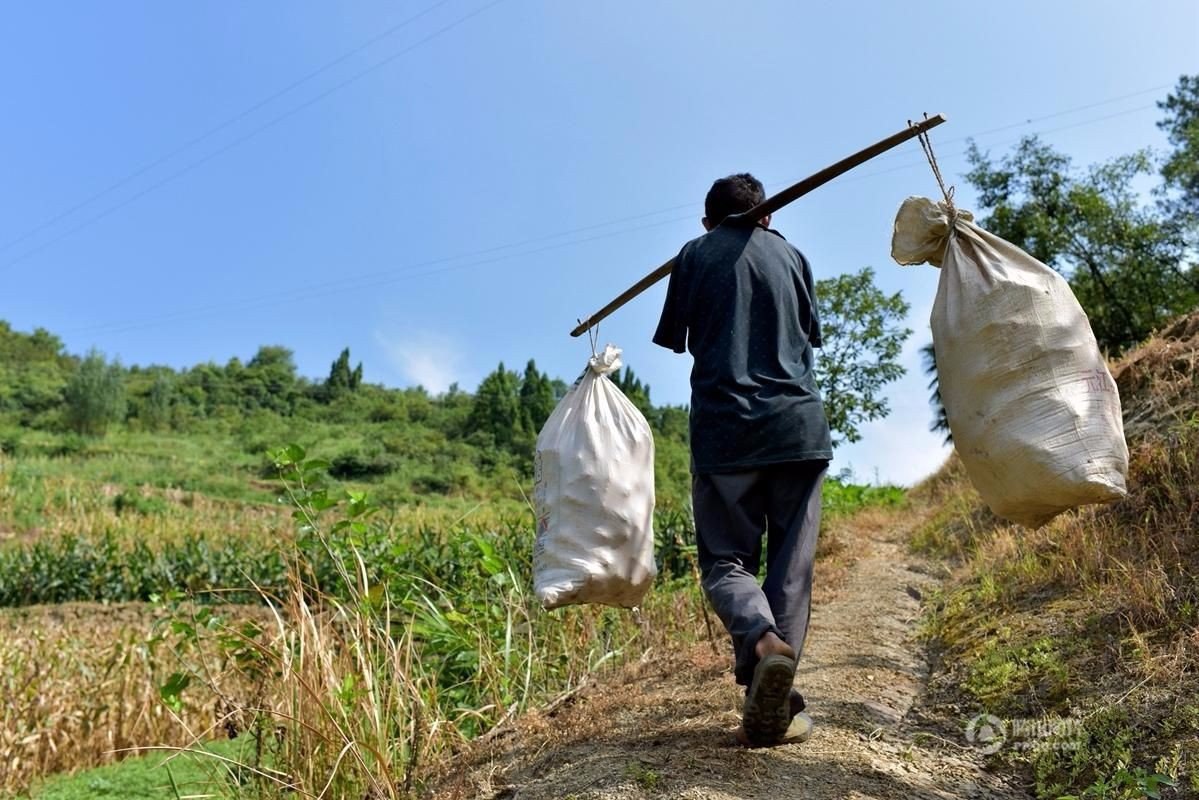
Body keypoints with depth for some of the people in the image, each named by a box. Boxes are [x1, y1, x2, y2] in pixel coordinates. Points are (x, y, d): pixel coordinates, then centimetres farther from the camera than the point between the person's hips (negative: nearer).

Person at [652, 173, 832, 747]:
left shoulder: (695, 253, 9)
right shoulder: (791, 254, 15)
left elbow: (673, 339, 13)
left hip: (724, 426, -2)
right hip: (799, 423, 2)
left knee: (725, 559, 7)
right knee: (791, 566, 6)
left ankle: (762, 641, -23)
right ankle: (774, 706, 0)